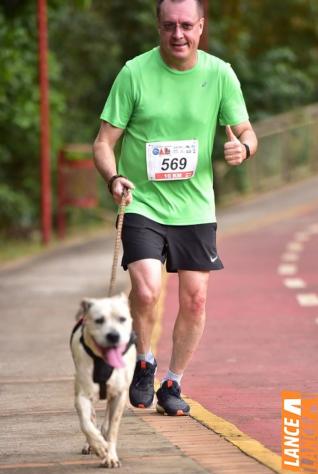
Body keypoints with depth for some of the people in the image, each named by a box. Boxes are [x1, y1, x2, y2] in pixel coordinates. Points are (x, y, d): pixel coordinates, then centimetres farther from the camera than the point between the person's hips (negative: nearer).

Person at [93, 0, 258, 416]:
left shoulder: (220, 74, -1)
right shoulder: (134, 73, -7)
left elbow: (246, 131, 6)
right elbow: (105, 141, -4)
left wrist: (242, 147, -18)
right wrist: (114, 178, -24)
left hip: (195, 206, 3)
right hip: (143, 203, -3)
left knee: (194, 299, 3)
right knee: (146, 291, -19)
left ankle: (172, 384, 23)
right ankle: (143, 363, 9)